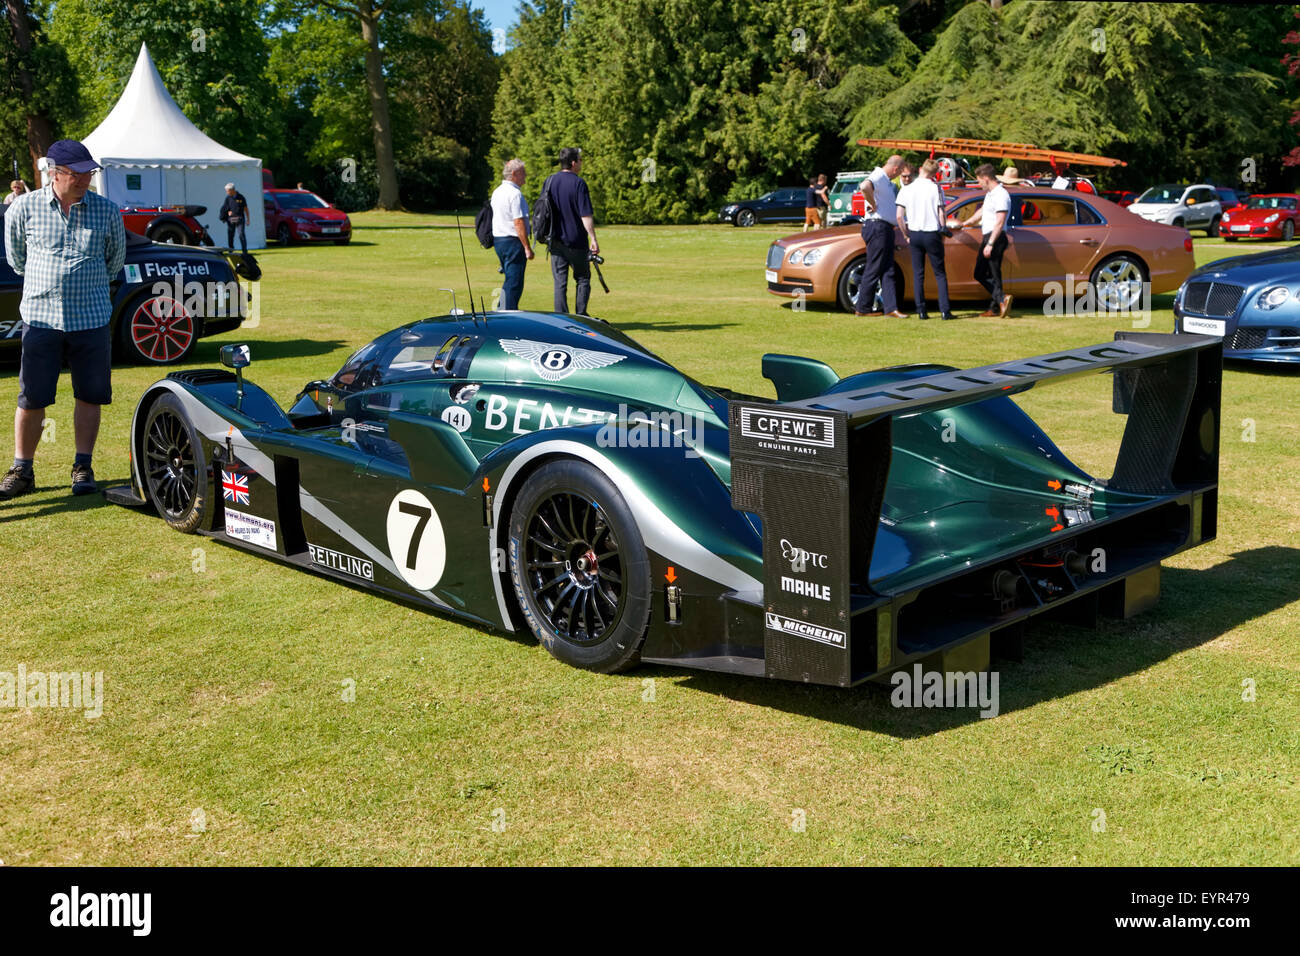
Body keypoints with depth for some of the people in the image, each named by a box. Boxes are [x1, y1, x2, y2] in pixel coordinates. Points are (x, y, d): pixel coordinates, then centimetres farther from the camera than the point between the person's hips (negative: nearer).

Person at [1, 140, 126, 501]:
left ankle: (82, 467, 19)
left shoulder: (107, 210, 1)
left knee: (89, 396, 5)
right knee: (30, 399, 2)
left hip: (92, 319, 1)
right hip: (40, 318, -1)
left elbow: (115, 261, 15)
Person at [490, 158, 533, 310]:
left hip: (497, 240, 9)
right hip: (512, 242, -9)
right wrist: (527, 247, -18)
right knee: (514, 284, -6)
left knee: (509, 281, 19)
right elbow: (519, 222, -20)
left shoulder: (497, 192, 14)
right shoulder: (515, 194, -15)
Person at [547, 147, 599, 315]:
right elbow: (586, 215, -16)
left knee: (560, 282, 7)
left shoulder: (550, 181, 5)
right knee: (583, 279, 10)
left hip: (556, 240, 4)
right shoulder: (578, 183, -12)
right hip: (576, 241, -4)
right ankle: (580, 316, 6)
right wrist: (593, 239, -12)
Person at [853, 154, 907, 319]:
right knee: (874, 269, -5)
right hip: (877, 226, -10)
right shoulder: (878, 176, -13)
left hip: (885, 227, 10)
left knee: (887, 271, 6)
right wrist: (873, 205, -22)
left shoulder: (885, 180, 20)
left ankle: (891, 308, 5)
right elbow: (864, 187, -36)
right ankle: (862, 308, 1)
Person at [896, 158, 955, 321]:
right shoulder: (936, 188, -5)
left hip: (914, 234, 2)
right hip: (932, 234, -2)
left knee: (918, 274, 9)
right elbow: (941, 214, -6)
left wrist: (906, 236, 8)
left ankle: (921, 311, 5)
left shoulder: (906, 189, 0)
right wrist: (942, 234, 8)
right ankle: (945, 311, -2)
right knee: (940, 274, 5)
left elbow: (899, 216, -3)